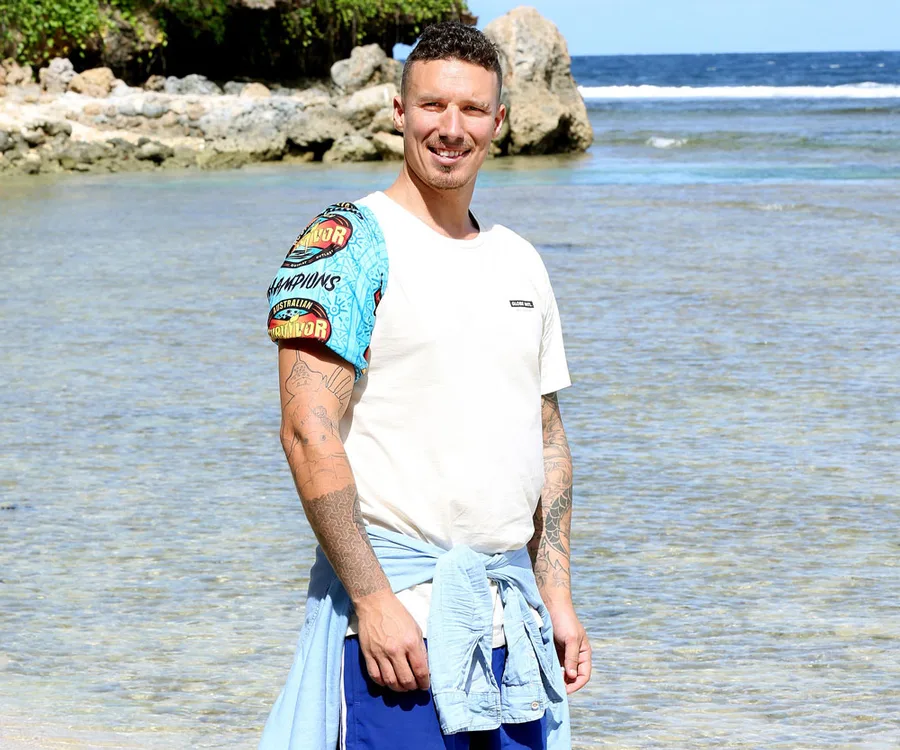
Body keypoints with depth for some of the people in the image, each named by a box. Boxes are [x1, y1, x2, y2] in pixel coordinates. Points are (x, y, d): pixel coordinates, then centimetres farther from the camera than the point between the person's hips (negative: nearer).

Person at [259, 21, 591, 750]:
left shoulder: (519, 260, 15)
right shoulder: (349, 242, -6)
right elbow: (310, 434, -14)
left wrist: (557, 597, 13)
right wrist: (373, 599, -19)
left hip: (510, 609, 7)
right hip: (398, 609, -6)